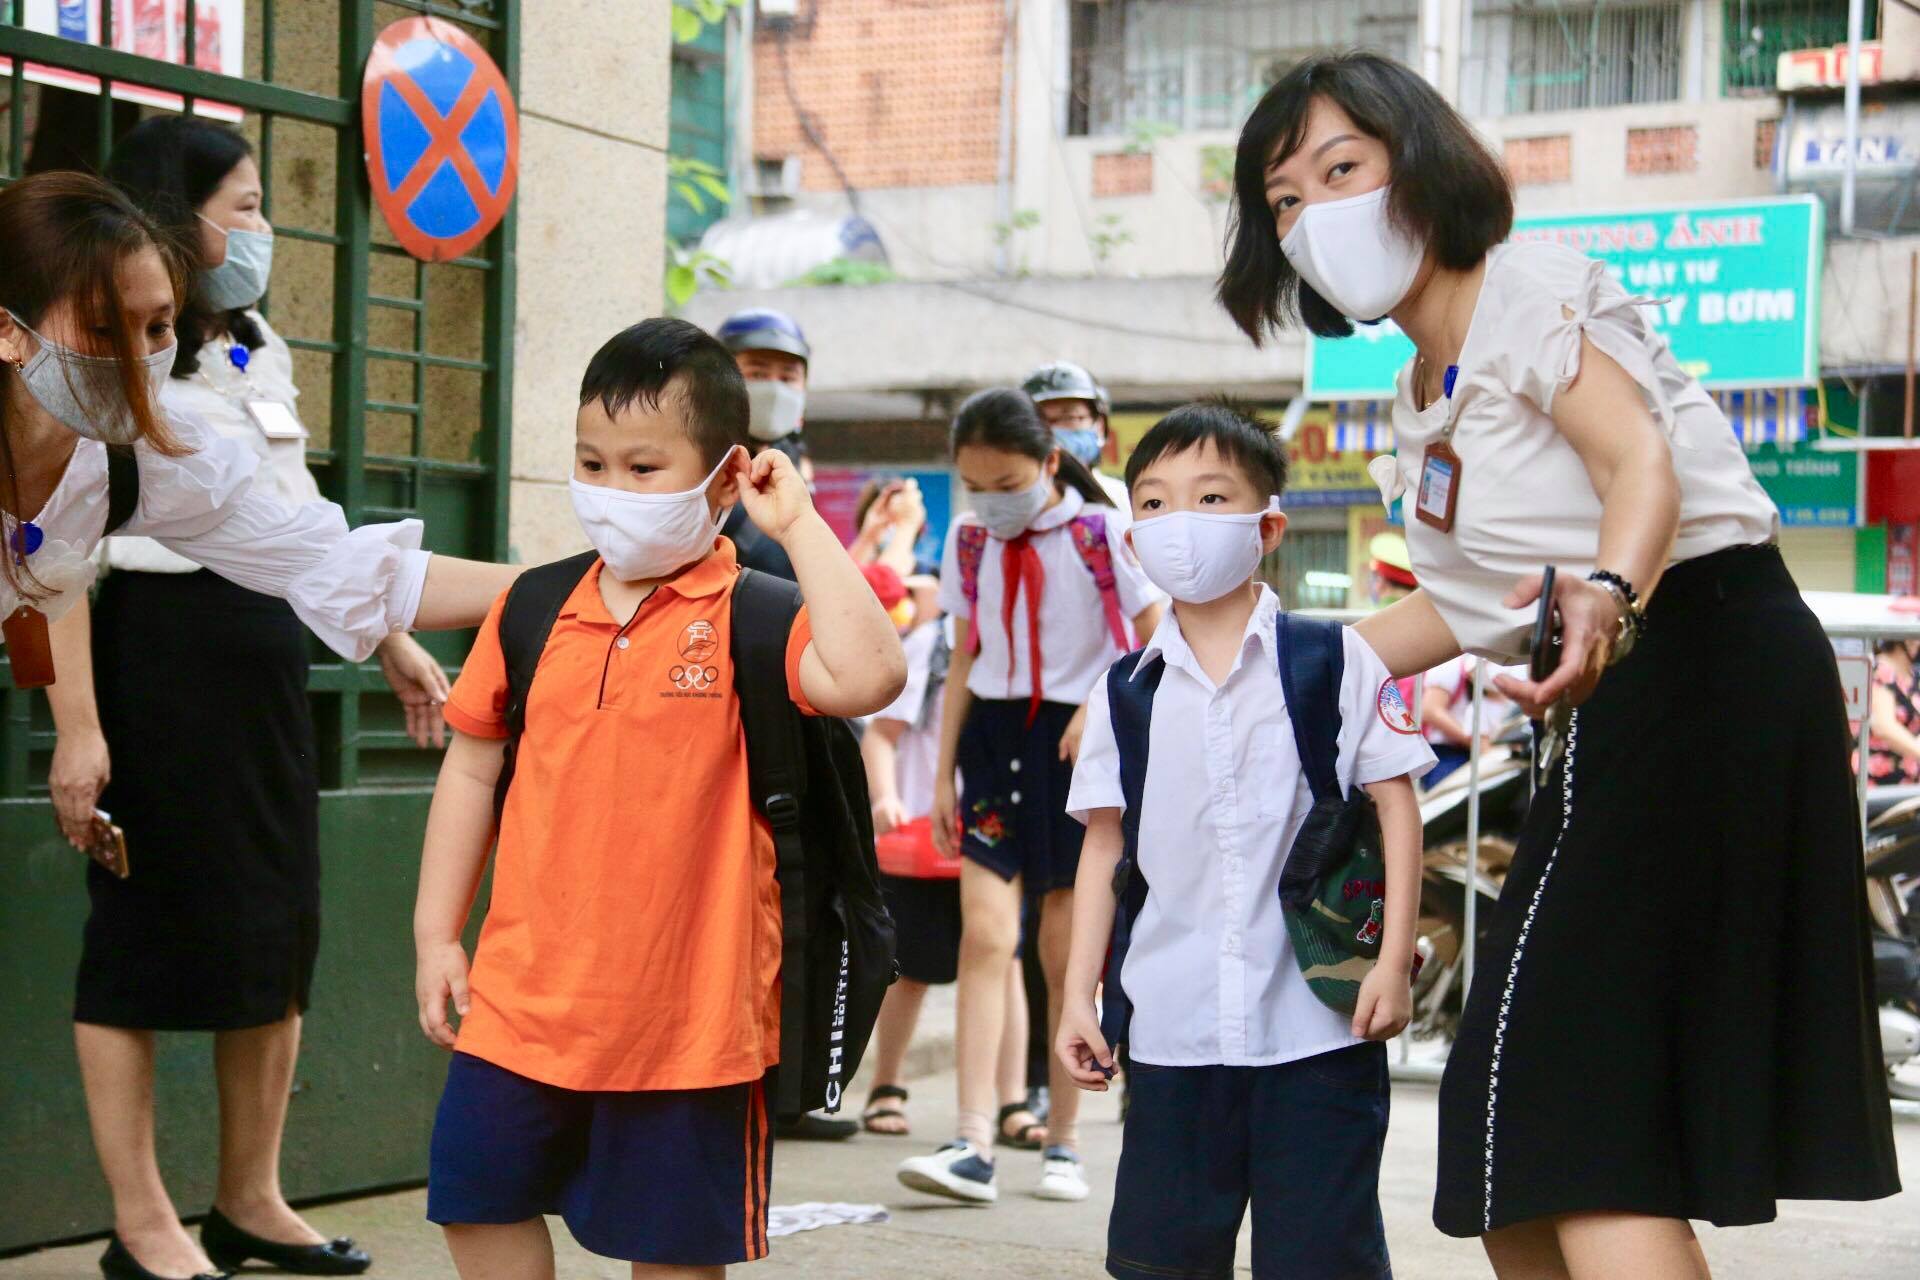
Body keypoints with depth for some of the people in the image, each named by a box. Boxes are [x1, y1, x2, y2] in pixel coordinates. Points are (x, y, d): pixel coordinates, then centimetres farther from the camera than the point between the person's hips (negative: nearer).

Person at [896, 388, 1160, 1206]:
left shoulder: (1102, 534, -6)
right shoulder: (968, 543, 7)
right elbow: (964, 663, 14)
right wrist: (943, 773, 11)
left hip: (1079, 741, -3)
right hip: (993, 737, 3)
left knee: (1066, 950, 3)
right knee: (984, 932, -11)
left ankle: (1062, 1143, 14)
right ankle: (974, 1145, -16)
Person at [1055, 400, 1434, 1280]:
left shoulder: (1335, 661, 0)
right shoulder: (1125, 691, 8)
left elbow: (1395, 805, 0)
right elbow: (1103, 846, 11)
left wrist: (1394, 960, -6)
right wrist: (1078, 995, 6)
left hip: (1317, 1019, -3)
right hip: (1172, 1026, 3)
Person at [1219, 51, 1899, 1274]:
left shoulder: (1528, 284, -7)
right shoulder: (1424, 397, 19)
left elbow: (1643, 461, -23)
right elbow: (1462, 606, 23)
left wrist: (1607, 596, -44)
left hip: (1703, 657, -10)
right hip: (1622, 704, 10)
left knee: (1571, 1093, -16)